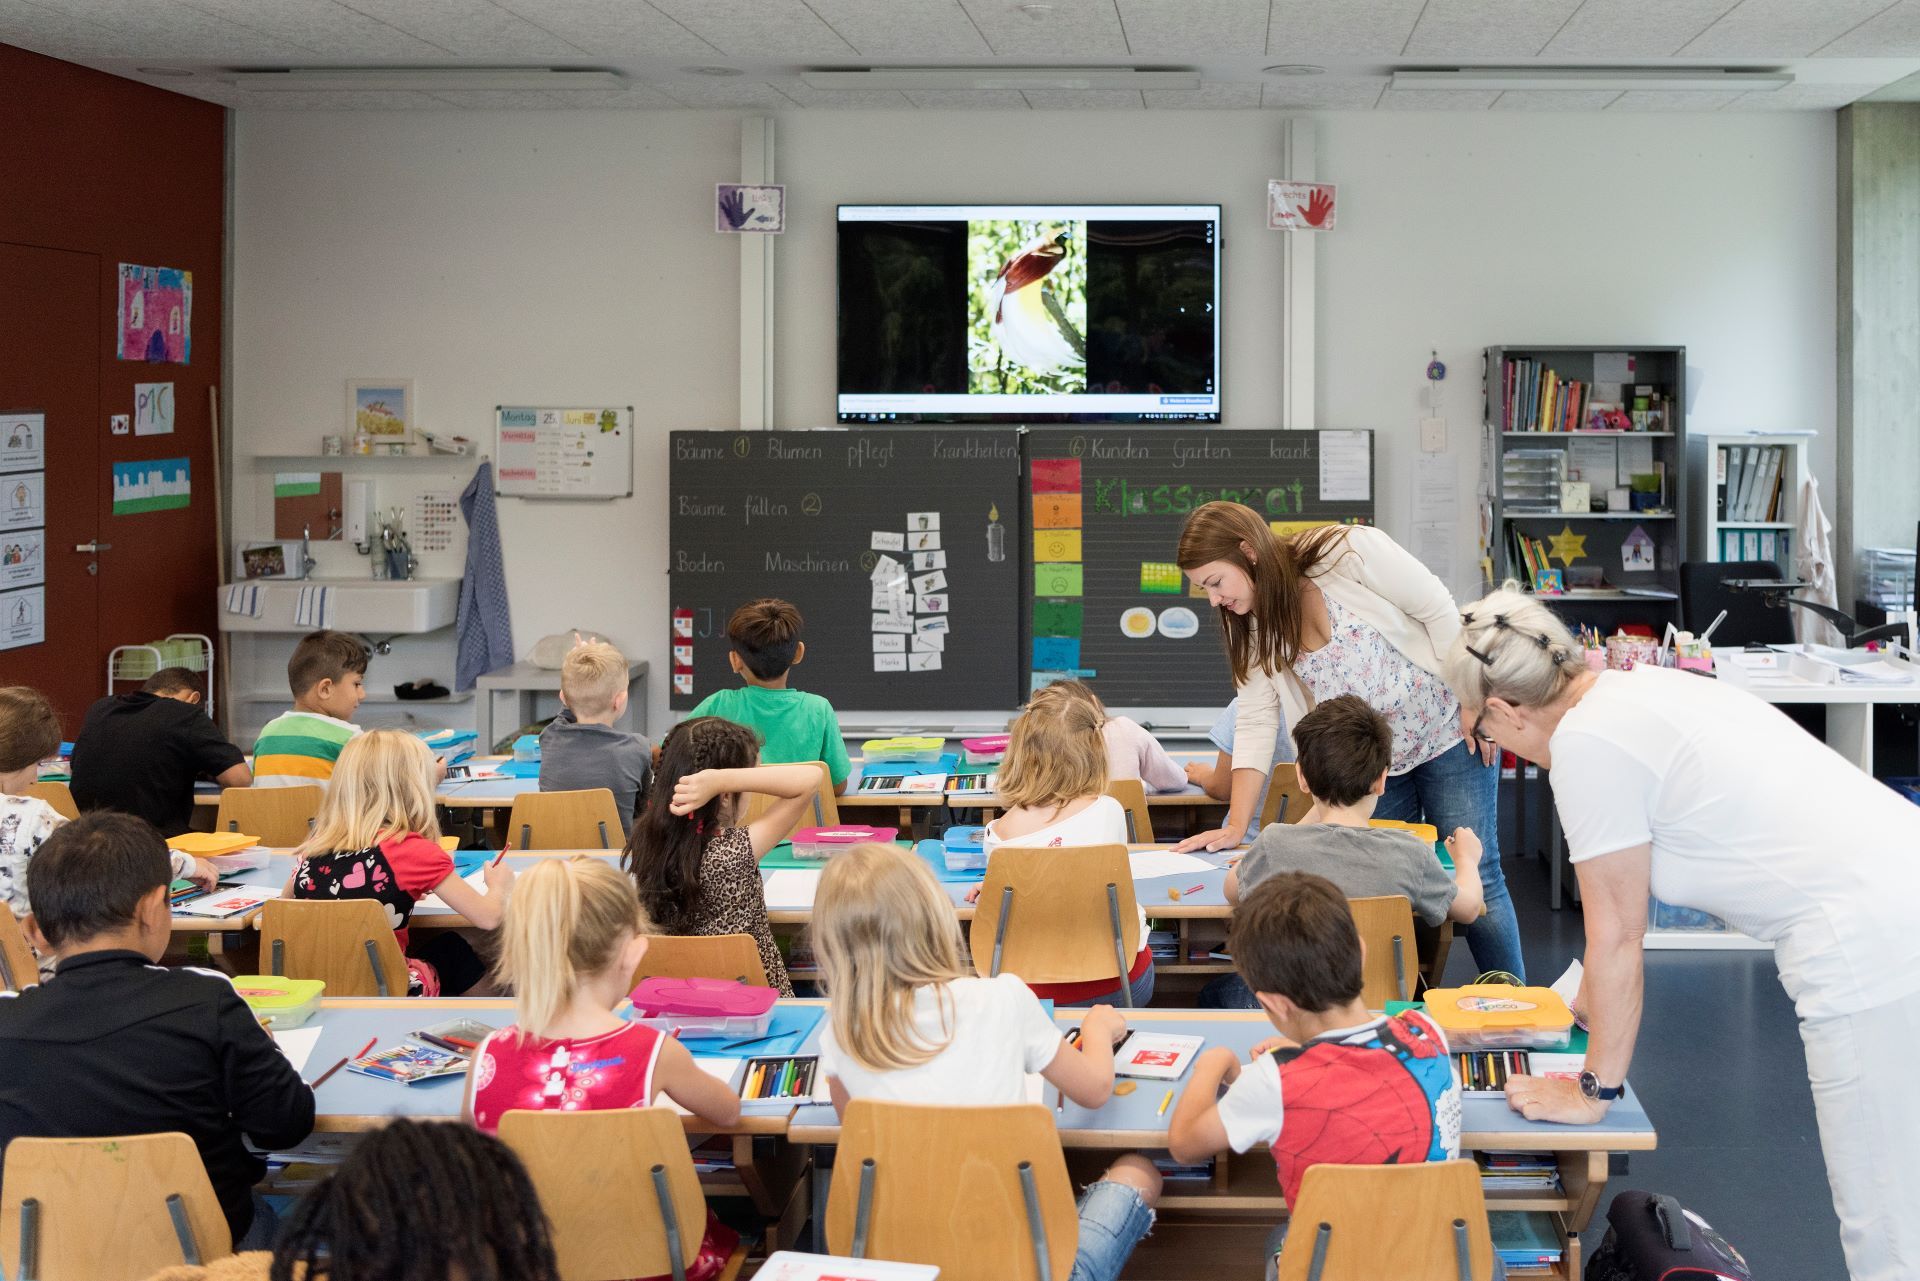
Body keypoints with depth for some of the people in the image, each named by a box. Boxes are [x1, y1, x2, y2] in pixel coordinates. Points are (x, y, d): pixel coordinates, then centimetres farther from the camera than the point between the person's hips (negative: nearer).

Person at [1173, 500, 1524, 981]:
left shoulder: (1350, 552, -21)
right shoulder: (1252, 626, -4)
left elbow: (1439, 610, -15)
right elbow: (1255, 721, -4)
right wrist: (1235, 825, -11)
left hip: (1448, 736, -5)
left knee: (1476, 878, -2)